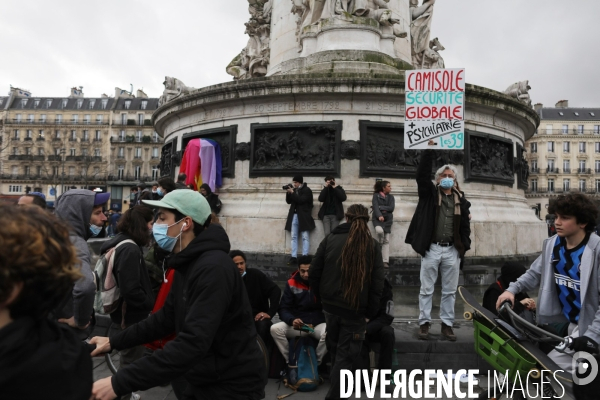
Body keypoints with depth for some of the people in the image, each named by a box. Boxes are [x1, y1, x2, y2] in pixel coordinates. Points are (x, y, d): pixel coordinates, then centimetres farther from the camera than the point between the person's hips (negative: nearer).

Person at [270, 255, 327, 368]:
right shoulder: (291, 284, -1)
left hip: (318, 324, -1)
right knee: (275, 329, -25)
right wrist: (292, 320, -23)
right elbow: (283, 309, -2)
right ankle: (289, 361, -5)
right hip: (297, 324, 1)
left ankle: (317, 362, -8)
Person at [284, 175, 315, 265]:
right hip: (294, 216, 6)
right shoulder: (294, 190, 14)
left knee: (305, 237, -3)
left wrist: (292, 193, -14)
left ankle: (304, 257, -3)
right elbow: (289, 201, 14)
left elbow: (301, 200, -17)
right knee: (294, 237, 3)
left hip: (303, 216, -6)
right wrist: (288, 193, -1)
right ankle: (294, 257, 5)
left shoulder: (307, 190, -3)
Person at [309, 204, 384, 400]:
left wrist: (322, 298, 11)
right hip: (355, 310, -3)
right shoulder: (372, 245, -4)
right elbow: (377, 283, -8)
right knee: (345, 355, 9)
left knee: (335, 350, 23)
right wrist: (369, 312, 0)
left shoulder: (330, 239, 0)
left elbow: (314, 273, 0)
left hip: (330, 306, 3)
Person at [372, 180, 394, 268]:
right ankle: (380, 244, -3)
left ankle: (385, 261, 0)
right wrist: (379, 215, -30)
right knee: (379, 230, -34)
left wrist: (380, 207, -10)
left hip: (388, 220, 3)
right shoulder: (376, 196, 2)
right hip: (377, 219, -3)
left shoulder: (391, 197, 12)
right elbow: (375, 207, -13)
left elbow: (391, 208, -3)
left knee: (386, 241, -1)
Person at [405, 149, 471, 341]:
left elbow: (465, 225, 11)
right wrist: (429, 151, -15)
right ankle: (424, 323, 15)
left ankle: (447, 324, 21)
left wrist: (464, 246, 2)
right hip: (431, 249, -2)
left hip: (452, 250, 3)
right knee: (426, 289, 4)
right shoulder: (429, 193, 3)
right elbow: (422, 175, -12)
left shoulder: (461, 200, 10)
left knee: (450, 291, 10)